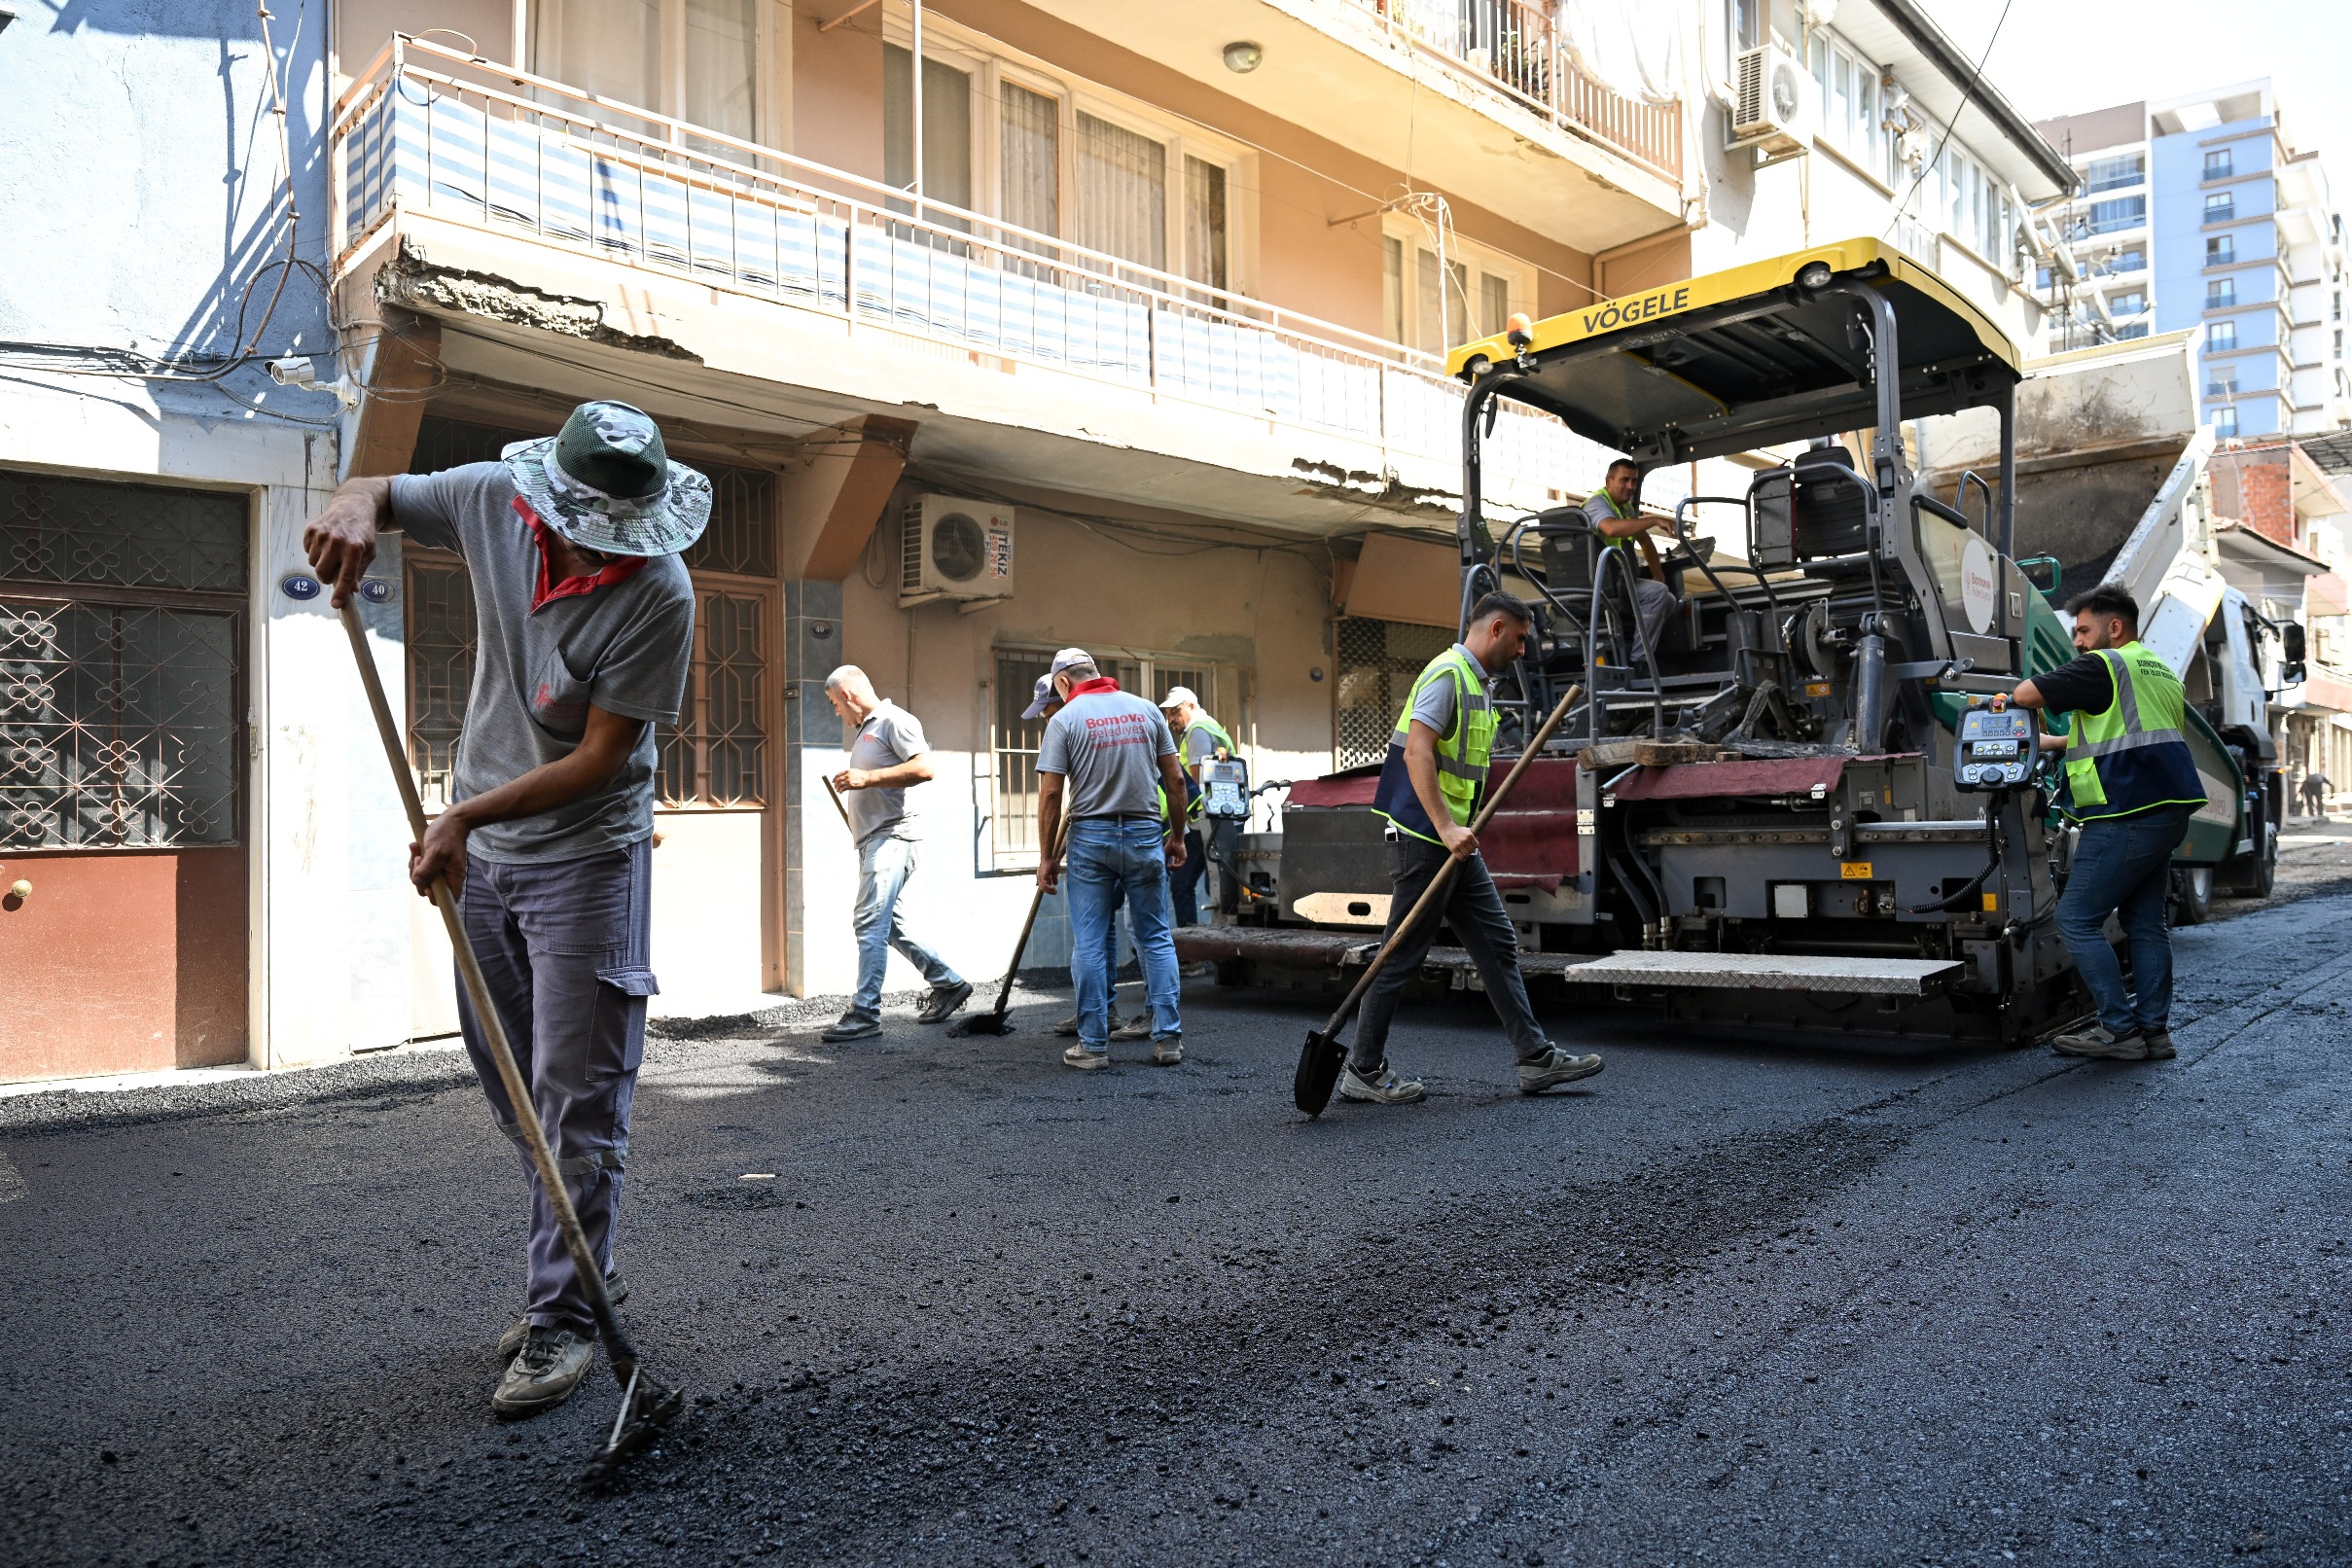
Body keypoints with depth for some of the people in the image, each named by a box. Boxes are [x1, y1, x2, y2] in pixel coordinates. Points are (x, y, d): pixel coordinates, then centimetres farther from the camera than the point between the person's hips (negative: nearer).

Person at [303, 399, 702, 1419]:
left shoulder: (659, 595, -22)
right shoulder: (491, 501, -8)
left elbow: (600, 758, -19)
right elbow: (377, 493, 11)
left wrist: (466, 814, -23)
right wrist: (353, 510, -13)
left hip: (585, 857, -6)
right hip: (479, 854, 6)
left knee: (577, 1104, -3)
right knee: (513, 1093, 15)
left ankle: (564, 1320, 10)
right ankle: (579, 1270, 32)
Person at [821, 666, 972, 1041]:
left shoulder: (894, 720, -7)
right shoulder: (866, 730, 23)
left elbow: (924, 769, -20)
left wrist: (867, 777, -20)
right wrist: (852, 786, 17)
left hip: (892, 834, -11)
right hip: (872, 838, 11)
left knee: (871, 922, -14)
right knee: (887, 924, 13)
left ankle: (865, 1014, -13)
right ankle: (948, 984, 24)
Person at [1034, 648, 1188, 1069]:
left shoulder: (1065, 719, -3)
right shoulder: (1146, 710, 7)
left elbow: (1051, 793, -7)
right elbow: (1175, 780, 5)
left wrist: (1047, 857, -1)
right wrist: (1177, 836, 14)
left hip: (1090, 837, -2)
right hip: (1146, 834, 3)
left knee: (1089, 944, 5)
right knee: (1156, 939, 9)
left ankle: (1094, 1044, 7)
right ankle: (1167, 1038, 9)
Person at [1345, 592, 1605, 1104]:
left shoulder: (1479, 683, 19)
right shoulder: (1447, 673, -12)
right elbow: (1416, 752, -23)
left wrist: (1459, 830, 20)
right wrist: (1445, 828, -29)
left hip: (1455, 840, 10)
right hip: (1423, 836, -10)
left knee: (1497, 942, 10)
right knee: (1402, 955, -4)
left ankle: (1536, 1057, 15)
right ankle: (1363, 1072, 6)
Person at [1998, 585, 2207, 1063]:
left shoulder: (2103, 666, -8)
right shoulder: (2162, 672, 22)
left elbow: (2029, 694, -9)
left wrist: (2006, 701, 13)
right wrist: (2049, 742, 28)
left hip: (2126, 815, -10)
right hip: (2167, 813, 10)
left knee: (2077, 920, -5)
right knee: (2144, 923, 12)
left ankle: (2119, 1030, -6)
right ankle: (2153, 1028, 13)